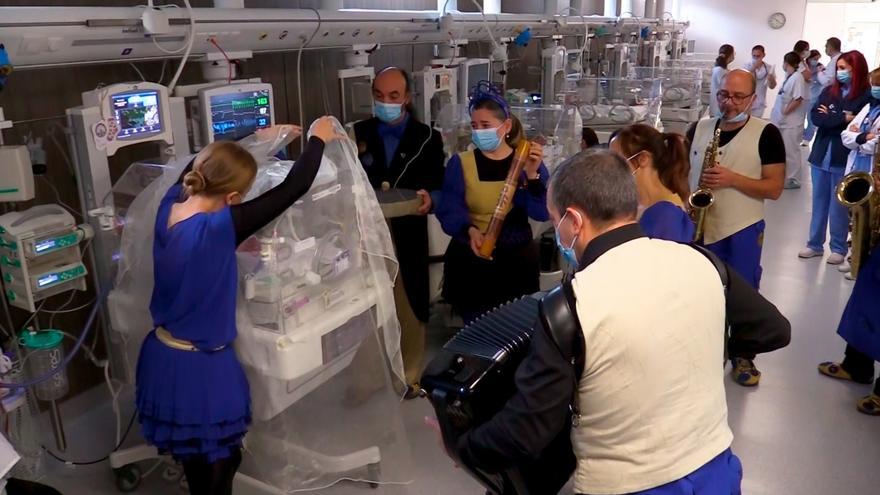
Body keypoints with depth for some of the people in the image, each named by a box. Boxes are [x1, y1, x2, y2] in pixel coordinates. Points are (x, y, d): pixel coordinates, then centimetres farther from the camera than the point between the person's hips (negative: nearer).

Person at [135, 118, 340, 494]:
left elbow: (205, 164, 12)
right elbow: (294, 188, -24)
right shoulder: (219, 228, -30)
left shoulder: (171, 204, -8)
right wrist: (318, 140, -8)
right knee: (219, 462, 17)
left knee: (193, 456, 29)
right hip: (202, 368, -7)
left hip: (163, 357, 8)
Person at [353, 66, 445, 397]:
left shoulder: (427, 138, 2)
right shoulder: (359, 133, 8)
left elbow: (437, 188, -4)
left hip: (407, 236, -2)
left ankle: (408, 377, 26)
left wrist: (428, 199, -26)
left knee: (409, 308, 9)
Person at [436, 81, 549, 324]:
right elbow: (448, 211, -12)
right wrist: (470, 230, -31)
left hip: (516, 259, 1)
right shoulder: (460, 163, -4)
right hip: (469, 260, -1)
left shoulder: (528, 160, -2)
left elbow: (542, 213, -12)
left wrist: (532, 174, -26)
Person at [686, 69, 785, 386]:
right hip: (698, 227, 3)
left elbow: (774, 188, -9)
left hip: (743, 230, -3)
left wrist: (732, 179, -21)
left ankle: (743, 356, 22)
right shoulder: (698, 129, 5)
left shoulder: (766, 134, -5)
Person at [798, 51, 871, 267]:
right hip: (821, 156, 5)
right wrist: (842, 119, -15)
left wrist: (830, 118, -9)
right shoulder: (828, 91, 7)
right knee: (819, 203, 12)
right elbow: (815, 117, -5)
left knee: (838, 206, 3)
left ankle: (839, 249, 16)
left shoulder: (866, 95, -6)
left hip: (844, 159, -4)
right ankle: (815, 244, 22)